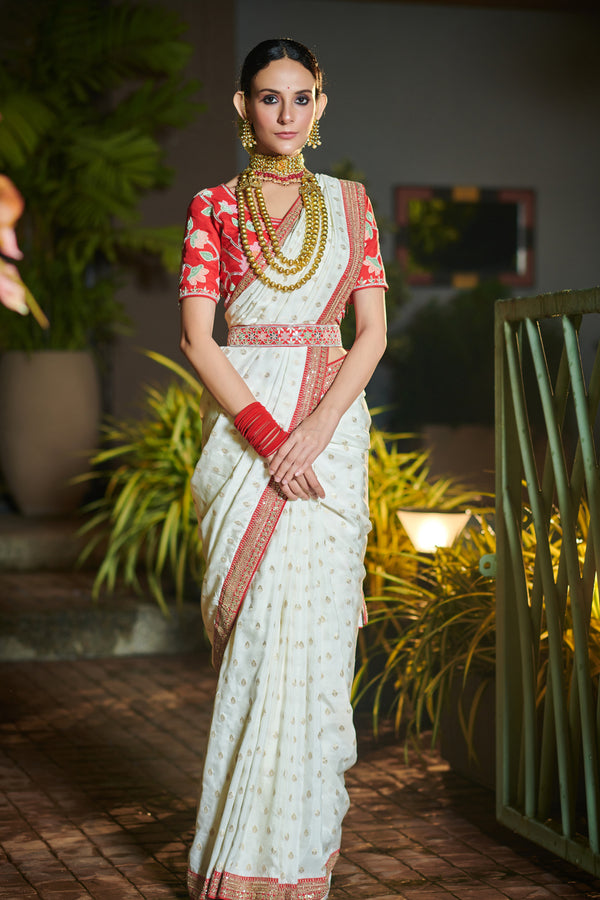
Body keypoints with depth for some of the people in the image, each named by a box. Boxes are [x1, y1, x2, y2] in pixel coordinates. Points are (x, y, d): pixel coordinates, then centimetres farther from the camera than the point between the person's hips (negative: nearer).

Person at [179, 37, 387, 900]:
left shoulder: (350, 203, 11)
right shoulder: (215, 207, 6)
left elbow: (372, 330, 4)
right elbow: (197, 337, -2)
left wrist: (315, 431, -11)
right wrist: (265, 434, -14)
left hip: (331, 425, 1)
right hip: (242, 422, -1)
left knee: (308, 625, -5)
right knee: (261, 628, -6)